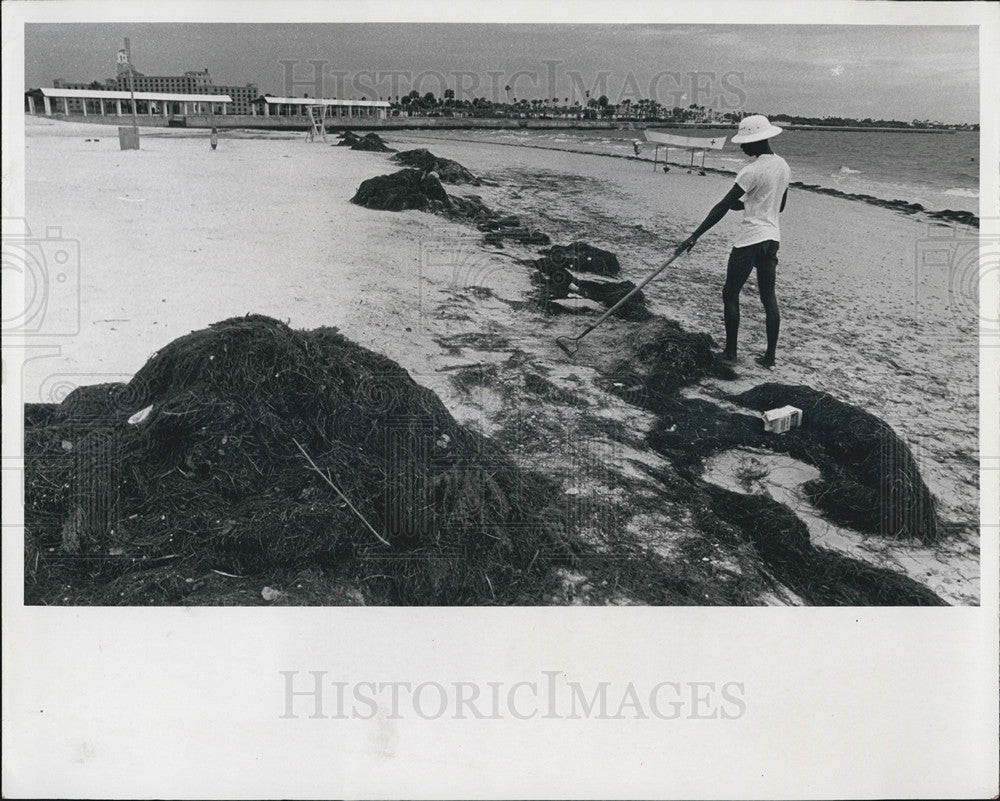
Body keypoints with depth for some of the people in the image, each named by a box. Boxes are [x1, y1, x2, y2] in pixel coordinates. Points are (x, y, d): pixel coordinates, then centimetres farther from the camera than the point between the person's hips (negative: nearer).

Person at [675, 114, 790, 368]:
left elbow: (722, 207, -20)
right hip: (772, 238, 8)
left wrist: (695, 236, -21)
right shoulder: (783, 166, 8)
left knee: (730, 295, 5)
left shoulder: (752, 171, -17)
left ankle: (730, 353, 7)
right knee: (769, 298, 10)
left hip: (750, 240, -8)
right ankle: (770, 356, 14)